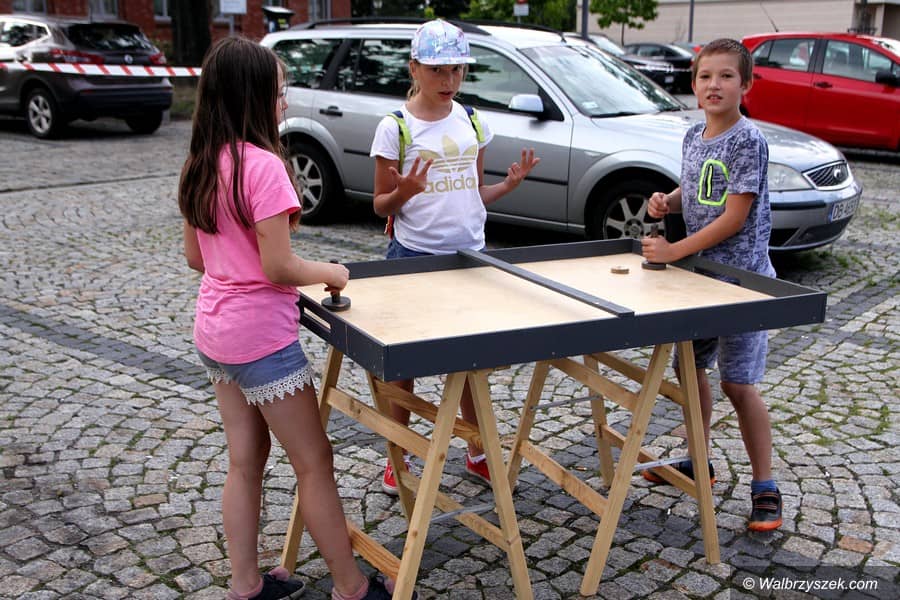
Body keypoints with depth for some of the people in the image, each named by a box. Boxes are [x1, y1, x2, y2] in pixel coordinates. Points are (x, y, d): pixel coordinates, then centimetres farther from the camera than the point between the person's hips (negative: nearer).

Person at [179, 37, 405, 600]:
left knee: (246, 461, 18)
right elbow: (278, 267, -22)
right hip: (262, 338, -8)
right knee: (315, 462, 6)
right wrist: (331, 272, -5)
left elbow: (195, 256, 12)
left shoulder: (201, 166, 5)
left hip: (215, 332, 8)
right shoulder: (263, 165, -20)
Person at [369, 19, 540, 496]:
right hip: (413, 256, -4)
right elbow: (381, 206, -3)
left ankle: (477, 453, 29)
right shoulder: (395, 127, -8)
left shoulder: (471, 122, 7)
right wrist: (404, 193, -25)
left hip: (469, 254, 4)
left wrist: (510, 183, -4)